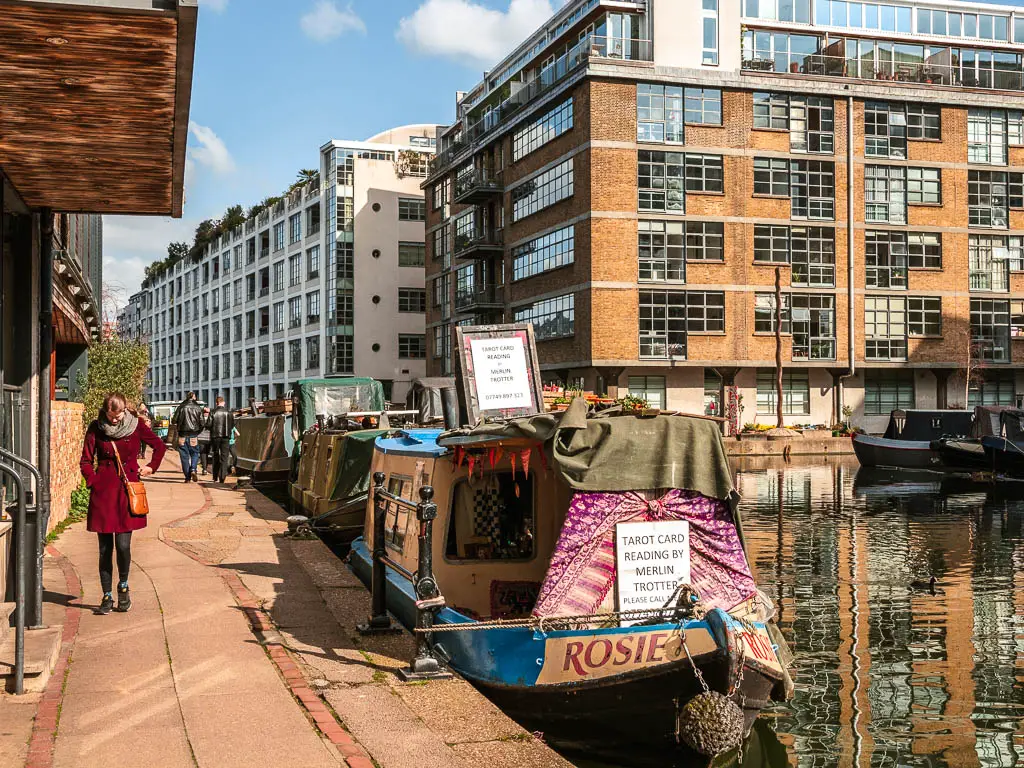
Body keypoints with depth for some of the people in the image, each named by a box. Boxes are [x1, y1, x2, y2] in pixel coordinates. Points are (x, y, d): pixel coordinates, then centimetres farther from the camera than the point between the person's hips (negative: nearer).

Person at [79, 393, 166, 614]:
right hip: (103, 492, 1)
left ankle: (123, 586, 18)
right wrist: (94, 481, -4)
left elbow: (160, 446, 14)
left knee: (123, 544, -8)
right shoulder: (96, 428, 1)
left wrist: (151, 467, 7)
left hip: (127, 489, -1)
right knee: (105, 548, 2)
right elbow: (86, 461, 6)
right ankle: (107, 596, 14)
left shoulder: (136, 425, 0)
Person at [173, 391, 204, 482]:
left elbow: (175, 421, 1)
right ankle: (193, 470, -13)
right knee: (195, 453, 12)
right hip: (194, 435, 0)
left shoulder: (181, 407, 1)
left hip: (183, 435, 0)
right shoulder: (198, 408, 1)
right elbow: (201, 423, 1)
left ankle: (187, 476, 5)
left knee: (184, 455, 5)